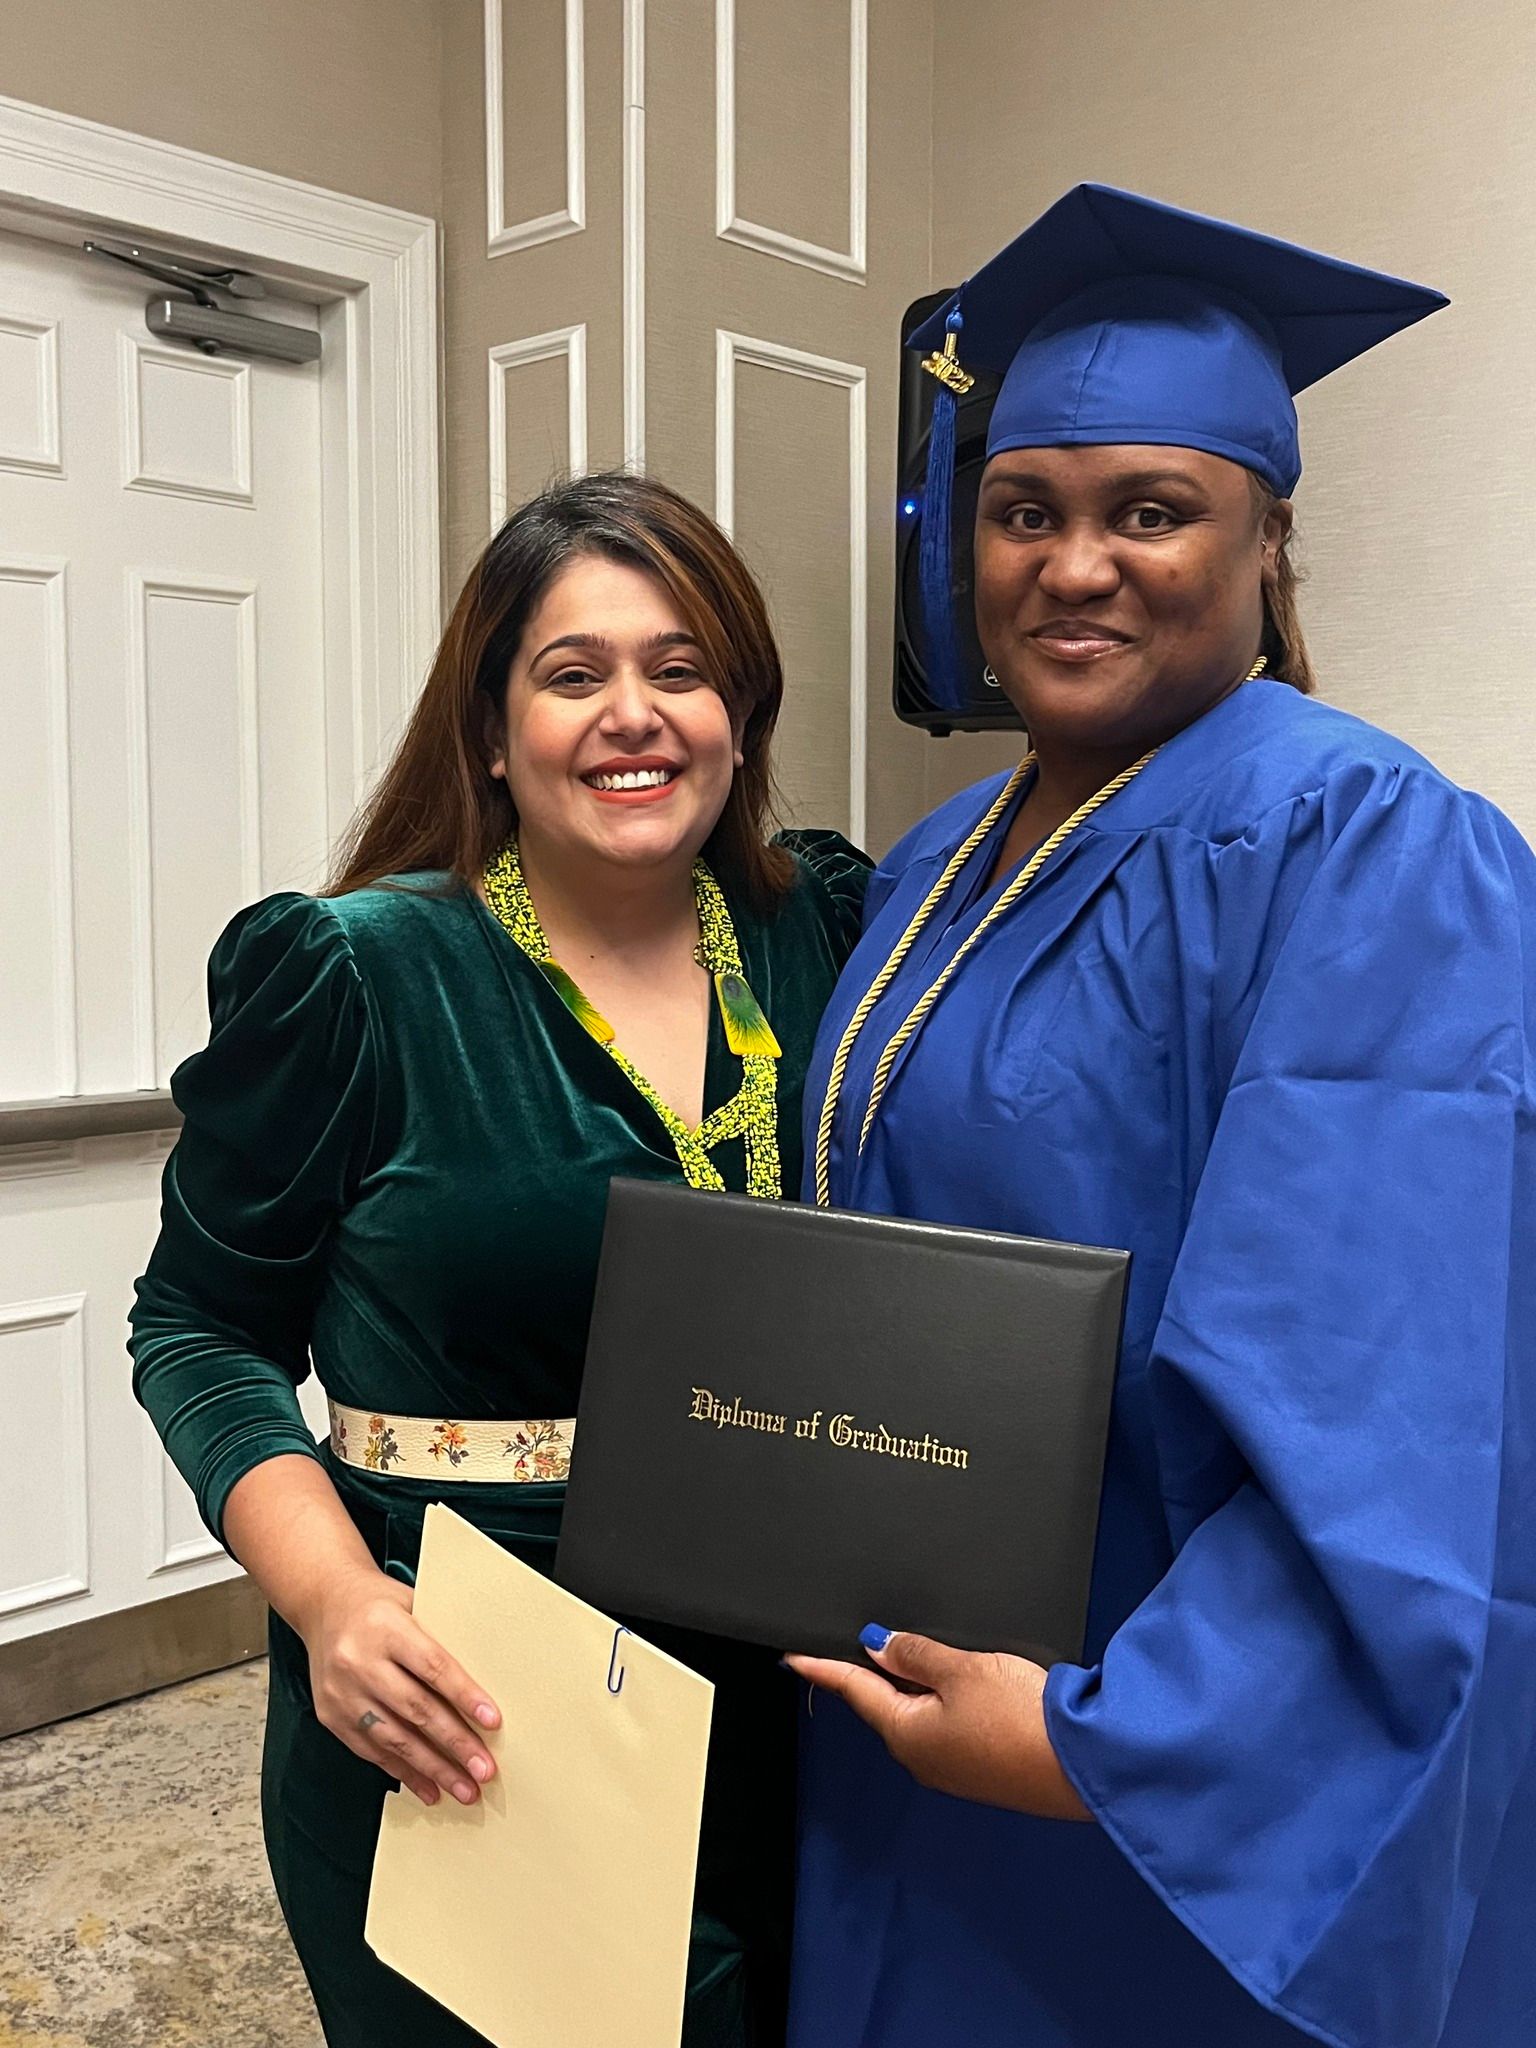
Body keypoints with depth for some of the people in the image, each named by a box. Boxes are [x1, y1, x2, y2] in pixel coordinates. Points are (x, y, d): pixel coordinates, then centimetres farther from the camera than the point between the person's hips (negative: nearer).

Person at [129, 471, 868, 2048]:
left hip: (782, 1711, 4)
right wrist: (329, 1595, -20)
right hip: (464, 1730, -3)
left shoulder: (825, 933, 0)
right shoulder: (356, 973, -11)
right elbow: (203, 1328, -4)